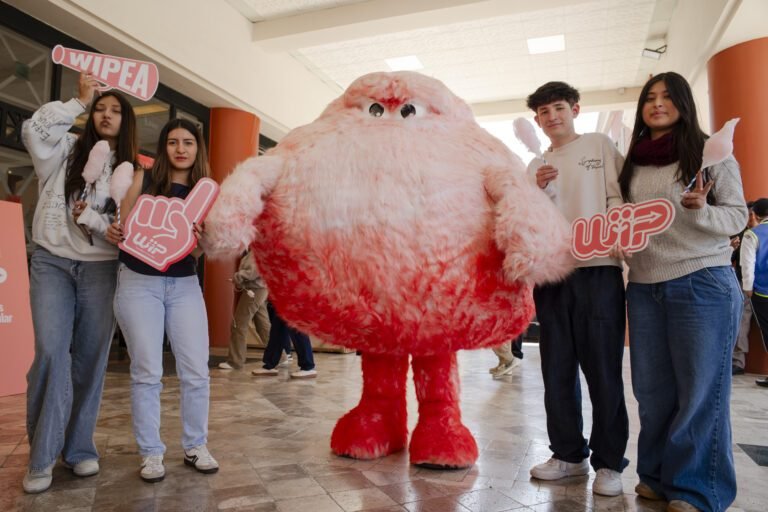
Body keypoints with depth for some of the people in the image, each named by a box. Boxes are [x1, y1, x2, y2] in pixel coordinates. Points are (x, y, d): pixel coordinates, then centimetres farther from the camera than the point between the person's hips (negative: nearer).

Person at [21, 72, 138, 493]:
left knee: (91, 358, 2)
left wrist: (93, 218, -11)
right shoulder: (66, 148, 9)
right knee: (51, 351, -12)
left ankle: (79, 448, 16)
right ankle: (42, 456, 0)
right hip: (51, 262, -1)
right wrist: (79, 100, -3)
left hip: (100, 268, 1)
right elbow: (33, 130, -12)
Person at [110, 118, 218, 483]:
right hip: (138, 282, -2)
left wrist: (195, 240, -21)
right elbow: (122, 226, 4)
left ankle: (195, 446, 18)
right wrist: (114, 231, -18)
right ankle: (150, 452, 15)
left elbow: (197, 253, 0)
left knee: (196, 371, 1)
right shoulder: (144, 179, 0)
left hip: (184, 285, 2)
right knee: (147, 372, 1)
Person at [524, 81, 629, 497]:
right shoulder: (537, 166, 17)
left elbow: (620, 197, 0)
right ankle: (569, 453, 21)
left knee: (603, 369, 0)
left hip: (598, 268, -3)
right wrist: (539, 191, -5)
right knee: (557, 370, 8)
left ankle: (609, 462, 13)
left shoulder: (600, 145, 9)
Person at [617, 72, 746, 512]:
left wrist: (701, 211, -19)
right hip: (644, 287, 4)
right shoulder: (633, 163, 13)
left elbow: (738, 215, 0)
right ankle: (659, 476, 24)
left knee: (700, 390, 2)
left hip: (704, 284, -4)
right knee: (652, 388, 8)